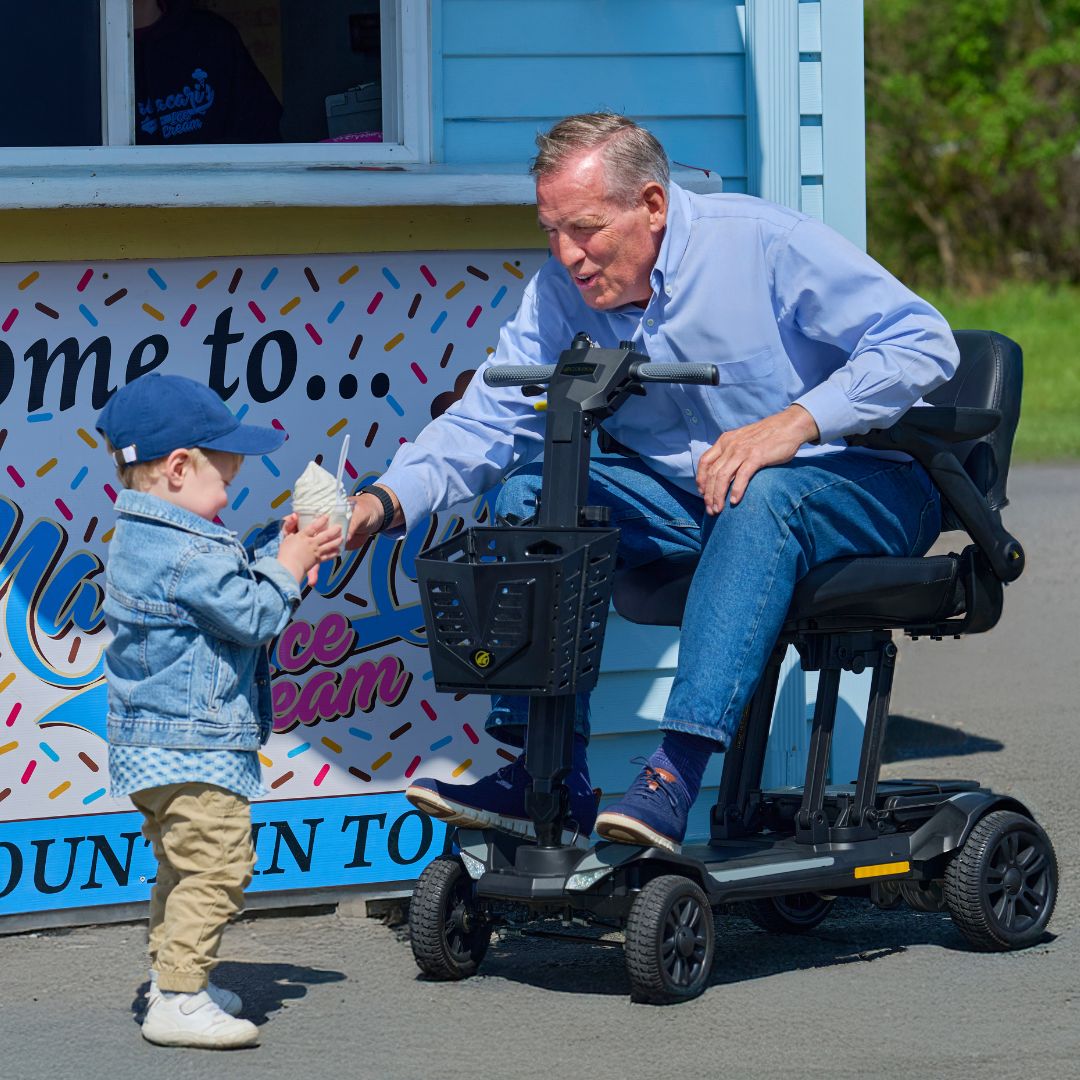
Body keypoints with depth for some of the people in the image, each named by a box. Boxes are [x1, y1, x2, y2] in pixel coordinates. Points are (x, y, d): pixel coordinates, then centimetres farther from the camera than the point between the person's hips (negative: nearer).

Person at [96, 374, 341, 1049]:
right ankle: (179, 1000, -13)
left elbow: (228, 581, 20)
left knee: (183, 865, 22)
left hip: (152, 744, 11)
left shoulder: (140, 538, 12)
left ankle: (173, 975, 30)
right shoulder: (189, 554, -22)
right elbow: (253, 616, -19)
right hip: (193, 747, -11)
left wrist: (278, 549, 8)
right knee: (217, 865, -11)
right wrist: (287, 568, -5)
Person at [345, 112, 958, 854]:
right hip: (688, 497, 6)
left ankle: (675, 777, -45)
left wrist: (795, 422, -34)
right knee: (532, 489, -15)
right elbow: (483, 424, -7)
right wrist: (385, 503, -25)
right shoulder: (560, 294, -3)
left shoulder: (761, 243, -19)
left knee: (762, 497, -38)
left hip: (861, 491, -6)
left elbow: (922, 342, -22)